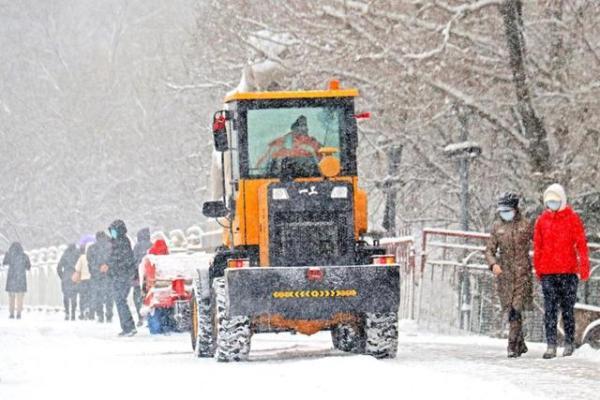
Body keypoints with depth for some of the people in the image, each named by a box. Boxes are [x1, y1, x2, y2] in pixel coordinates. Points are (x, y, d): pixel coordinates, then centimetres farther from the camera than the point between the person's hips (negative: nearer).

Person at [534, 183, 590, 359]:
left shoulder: (572, 219, 1)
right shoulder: (542, 220, 8)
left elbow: (581, 244, 0)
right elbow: (537, 246, 12)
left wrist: (584, 267, -6)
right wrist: (538, 269, 9)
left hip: (568, 271, -2)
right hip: (548, 272, 2)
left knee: (568, 309, 5)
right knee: (550, 310, -3)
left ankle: (569, 343, 15)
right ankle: (551, 345, -4)